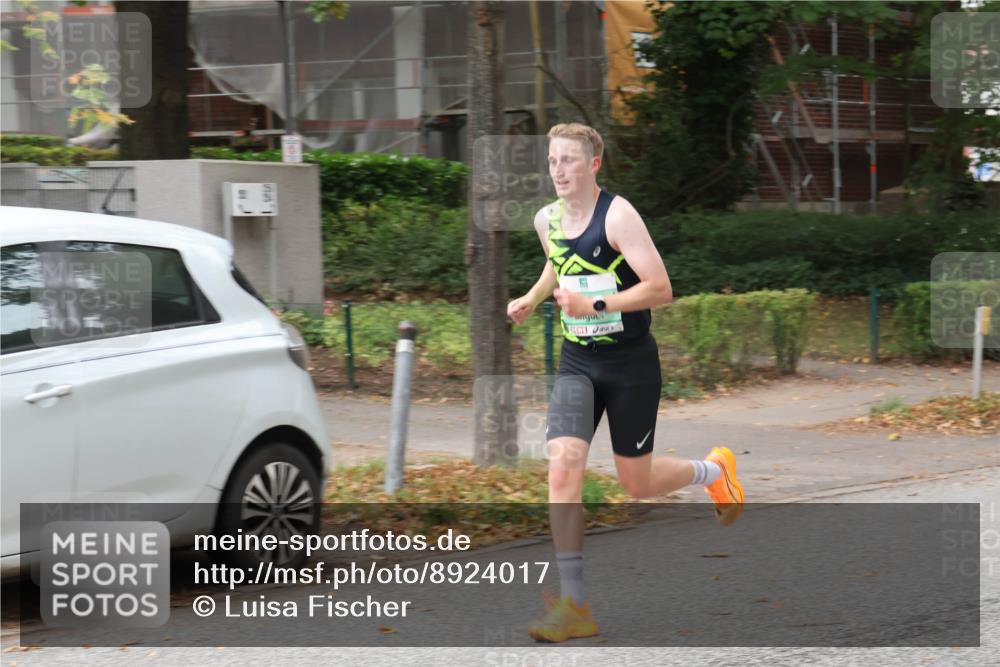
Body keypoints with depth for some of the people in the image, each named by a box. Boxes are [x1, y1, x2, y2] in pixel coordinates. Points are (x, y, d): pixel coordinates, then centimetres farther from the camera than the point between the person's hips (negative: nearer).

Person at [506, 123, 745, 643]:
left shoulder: (617, 215, -16)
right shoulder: (546, 220, 3)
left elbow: (661, 289, -21)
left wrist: (594, 305, -30)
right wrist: (531, 299, 10)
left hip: (630, 364, -4)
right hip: (577, 363, 4)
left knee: (637, 484, 6)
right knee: (562, 465, -16)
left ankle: (714, 471, 41)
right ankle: (573, 605, -14)